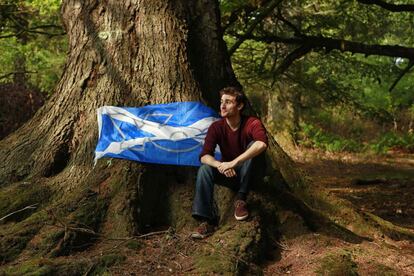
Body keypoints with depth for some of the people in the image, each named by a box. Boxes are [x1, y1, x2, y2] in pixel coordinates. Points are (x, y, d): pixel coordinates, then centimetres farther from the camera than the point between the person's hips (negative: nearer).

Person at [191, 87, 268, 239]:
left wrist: (233, 163, -48)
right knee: (204, 169, -25)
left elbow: (262, 144, -43)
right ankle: (206, 221, -31)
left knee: (253, 145, -30)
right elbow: (204, 156, -19)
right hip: (229, 175, 3)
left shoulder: (252, 123, -21)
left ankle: (241, 199, -23)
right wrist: (220, 165, -41)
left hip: (250, 175, -3)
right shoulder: (216, 127, -10)